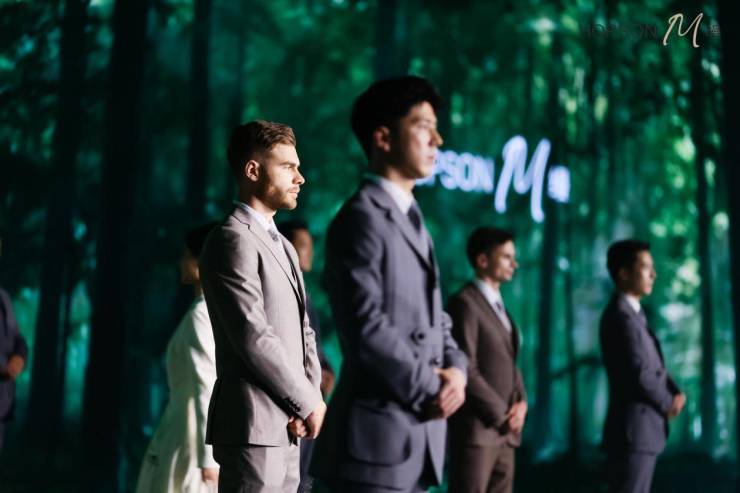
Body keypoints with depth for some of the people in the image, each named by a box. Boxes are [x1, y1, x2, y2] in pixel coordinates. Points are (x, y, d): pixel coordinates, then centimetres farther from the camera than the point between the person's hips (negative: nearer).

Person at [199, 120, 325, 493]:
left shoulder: (282, 246, 20)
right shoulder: (233, 239, -10)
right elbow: (254, 337, -18)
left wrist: (311, 399, -1)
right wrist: (307, 404, -11)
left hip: (284, 427, 9)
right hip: (253, 425, -9)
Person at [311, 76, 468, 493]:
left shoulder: (412, 220, 19)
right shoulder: (361, 218, -12)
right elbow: (366, 327, -21)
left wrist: (455, 369, 0)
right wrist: (430, 388, -11)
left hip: (417, 435, 9)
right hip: (376, 436, -9)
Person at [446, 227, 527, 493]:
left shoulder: (497, 306, 19)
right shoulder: (464, 303, -9)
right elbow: (466, 369, -16)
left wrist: (521, 403, 3)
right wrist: (503, 414, -11)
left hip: (503, 430, 9)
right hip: (476, 428, -9)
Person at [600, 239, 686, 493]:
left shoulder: (632, 313, 16)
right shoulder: (622, 316, -17)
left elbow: (655, 365, 17)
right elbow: (640, 374, -23)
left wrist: (676, 393, 0)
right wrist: (668, 403, -7)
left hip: (641, 429, 10)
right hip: (633, 431, -10)